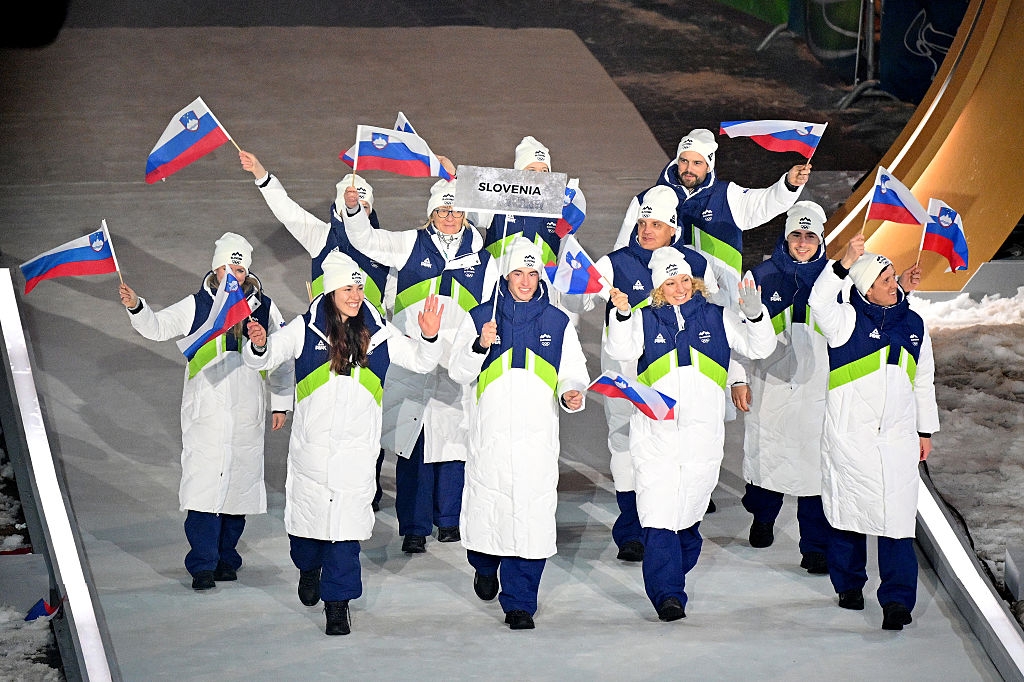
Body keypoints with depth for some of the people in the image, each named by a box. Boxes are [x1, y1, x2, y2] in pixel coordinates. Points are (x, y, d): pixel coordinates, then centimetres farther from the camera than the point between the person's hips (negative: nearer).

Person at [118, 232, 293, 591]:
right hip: (204, 413, -2)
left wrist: (282, 403, 13)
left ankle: (227, 558, 22)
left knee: (238, 486, 8)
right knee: (203, 487, -8)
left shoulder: (265, 309, 5)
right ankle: (202, 565, -4)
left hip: (247, 415, 2)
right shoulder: (196, 306, 1)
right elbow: (157, 327, -4)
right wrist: (136, 307, -24)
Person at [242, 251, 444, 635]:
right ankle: (308, 568, 43)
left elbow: (421, 362, 13)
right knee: (308, 513, 12)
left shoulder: (378, 333, 6)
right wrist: (259, 347, -30)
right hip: (311, 443, 0)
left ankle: (337, 602, 3)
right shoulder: (305, 329, -1)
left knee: (347, 525, -4)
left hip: (357, 448, 1)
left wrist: (430, 338, -8)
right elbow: (265, 358, -6)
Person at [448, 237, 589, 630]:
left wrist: (571, 394, -11)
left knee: (532, 518, -6)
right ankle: (485, 565, 39)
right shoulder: (480, 317, 6)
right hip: (490, 433, 0)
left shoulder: (558, 322, 8)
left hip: (537, 436, 0)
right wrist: (480, 346, -12)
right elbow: (458, 373, 6)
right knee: (487, 506, 6)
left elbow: (573, 372, 11)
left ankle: (519, 603, 1)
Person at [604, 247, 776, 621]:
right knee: (658, 511, -13)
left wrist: (755, 313, -13)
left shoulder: (717, 317, 10)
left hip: (702, 432, 2)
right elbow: (621, 350, -8)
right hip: (654, 432, -2)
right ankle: (667, 595, -15)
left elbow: (761, 347, 5)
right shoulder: (645, 320, 8)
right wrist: (622, 316, -26)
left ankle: (673, 573, 35)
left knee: (689, 511, 11)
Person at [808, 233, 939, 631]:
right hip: (848, 435, -2)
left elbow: (924, 381, 20)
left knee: (897, 519, -7)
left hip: (898, 437, 2)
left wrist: (926, 430, 21)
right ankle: (849, 585, 27)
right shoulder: (847, 319, -2)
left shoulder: (913, 325, 11)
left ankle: (898, 601, -7)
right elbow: (819, 302, -25)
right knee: (847, 512, 8)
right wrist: (845, 263, -35)